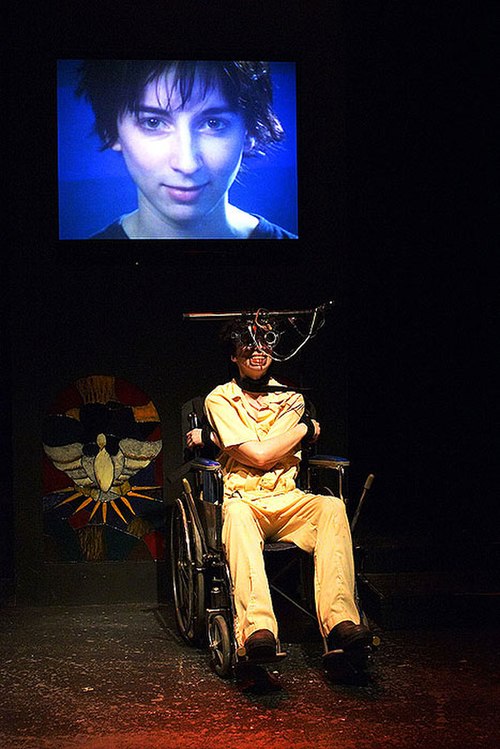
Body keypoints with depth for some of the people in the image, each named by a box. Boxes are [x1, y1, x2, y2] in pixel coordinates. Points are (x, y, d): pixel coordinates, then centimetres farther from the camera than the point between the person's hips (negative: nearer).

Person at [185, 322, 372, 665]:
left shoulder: (291, 399, 15)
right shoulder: (220, 399, 8)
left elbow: (262, 455, 0)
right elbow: (257, 455, -5)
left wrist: (209, 437, 0)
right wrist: (306, 428, 5)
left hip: (286, 500, 3)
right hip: (241, 498, -3)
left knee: (331, 507, -30)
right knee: (237, 514, -40)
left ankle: (339, 620, -43)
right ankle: (257, 629, -55)